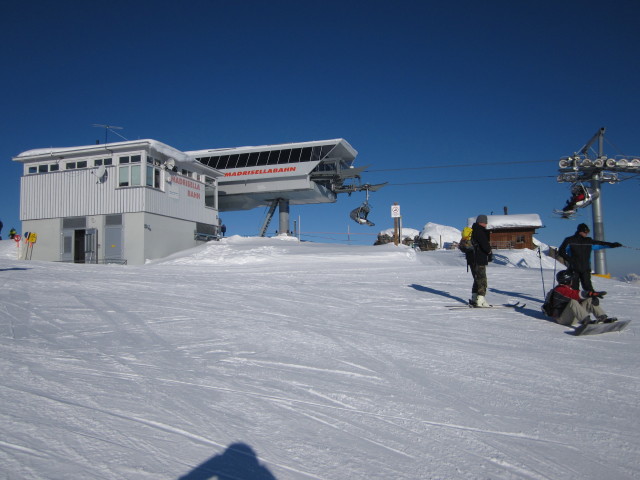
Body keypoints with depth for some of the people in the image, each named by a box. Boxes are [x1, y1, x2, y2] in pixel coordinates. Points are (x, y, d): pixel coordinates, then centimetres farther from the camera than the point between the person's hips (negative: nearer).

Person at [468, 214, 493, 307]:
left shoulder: (472, 230, 16)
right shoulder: (480, 231, -16)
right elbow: (485, 245, -25)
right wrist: (489, 252, -3)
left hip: (472, 260, 10)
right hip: (479, 261, -10)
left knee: (477, 280, 19)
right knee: (482, 281, -6)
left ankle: (474, 299, 23)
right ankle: (480, 301, -8)